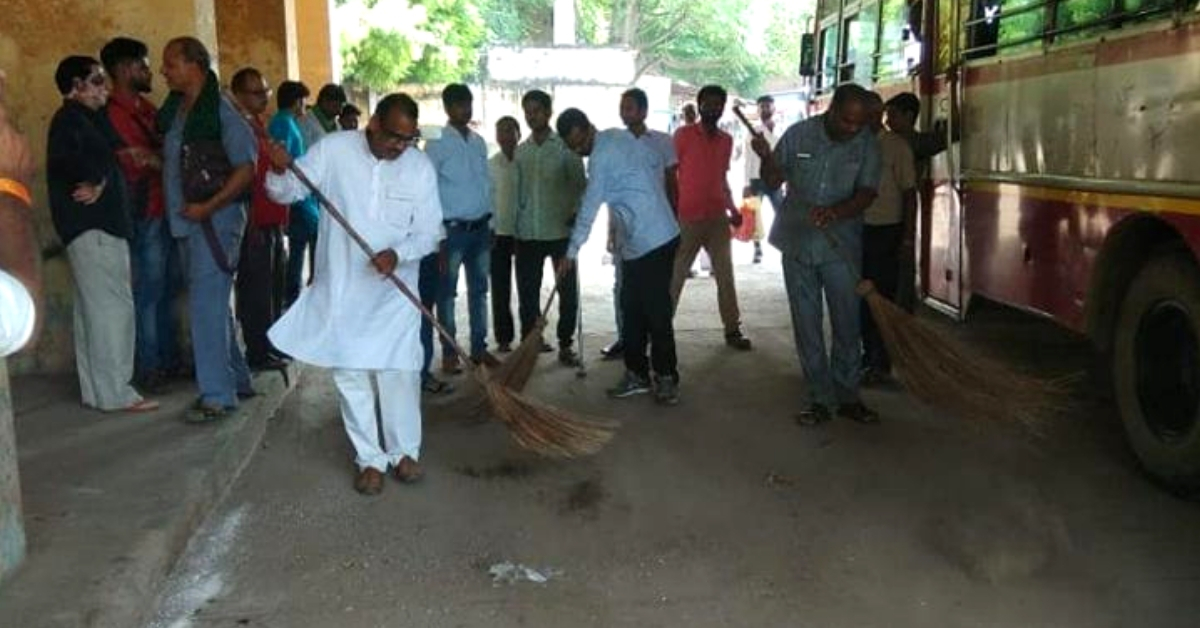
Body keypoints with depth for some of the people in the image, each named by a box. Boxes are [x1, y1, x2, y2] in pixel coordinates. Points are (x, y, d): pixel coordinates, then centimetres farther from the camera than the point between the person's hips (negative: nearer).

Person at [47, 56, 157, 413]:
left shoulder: (90, 118, 21)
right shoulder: (70, 118, -9)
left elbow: (107, 156, 15)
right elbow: (63, 156, -27)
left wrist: (100, 182, -3)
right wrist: (95, 180, -15)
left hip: (102, 223, 10)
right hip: (90, 225, -10)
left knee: (94, 308, 11)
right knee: (113, 306, -10)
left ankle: (96, 390, 16)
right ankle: (114, 393, -8)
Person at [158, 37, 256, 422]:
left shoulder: (221, 111, -12)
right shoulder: (174, 110, 11)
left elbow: (246, 169, -16)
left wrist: (208, 207, -18)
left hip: (215, 219, -8)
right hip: (188, 220, 8)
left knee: (206, 304, -9)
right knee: (213, 304, 15)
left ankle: (217, 394, -3)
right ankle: (236, 379, 27)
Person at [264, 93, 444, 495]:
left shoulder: (421, 167, -5)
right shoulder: (333, 150, -7)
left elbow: (430, 232, -5)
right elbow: (286, 193, -2)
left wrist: (398, 254, -23)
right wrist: (279, 171, -24)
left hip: (394, 293, 0)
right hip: (342, 289, 0)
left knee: (400, 373, 4)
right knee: (351, 376, 7)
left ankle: (404, 451, 24)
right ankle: (370, 458, 21)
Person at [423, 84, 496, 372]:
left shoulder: (479, 142, 10)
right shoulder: (437, 145, -7)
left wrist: (491, 224, 11)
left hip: (480, 227, 6)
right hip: (453, 228, -6)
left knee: (479, 289, 12)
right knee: (447, 292, 2)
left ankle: (479, 347, 22)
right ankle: (449, 352, 10)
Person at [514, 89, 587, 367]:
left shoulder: (565, 147, 0)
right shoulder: (520, 151, 11)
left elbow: (580, 183, -2)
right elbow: (517, 189, 13)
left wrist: (576, 212, -18)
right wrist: (512, 224, 8)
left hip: (560, 230, -3)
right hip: (528, 233, 3)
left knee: (567, 291, 1)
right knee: (527, 291, 7)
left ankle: (565, 344, 12)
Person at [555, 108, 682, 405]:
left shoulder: (601, 156, -16)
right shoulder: (621, 136, 10)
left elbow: (589, 208, -14)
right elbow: (656, 165, 18)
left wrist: (571, 251, -7)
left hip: (650, 242, -10)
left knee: (656, 313, -3)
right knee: (632, 310, 12)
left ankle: (666, 377, 6)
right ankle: (636, 373, 18)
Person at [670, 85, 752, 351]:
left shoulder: (726, 140, 11)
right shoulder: (683, 134, -4)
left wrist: (732, 209, 8)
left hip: (718, 218, 4)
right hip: (687, 217, -4)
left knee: (725, 275, 6)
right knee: (675, 275, 3)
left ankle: (733, 329, 13)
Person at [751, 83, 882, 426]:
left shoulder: (867, 144, -5)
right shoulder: (798, 134, -3)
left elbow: (866, 193, -11)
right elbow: (773, 182, 4)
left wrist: (836, 212, -30)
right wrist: (767, 158, -17)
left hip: (841, 247, -1)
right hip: (797, 243, 1)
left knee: (847, 324, 4)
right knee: (806, 326, 6)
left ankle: (847, 397, 17)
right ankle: (819, 398, 16)